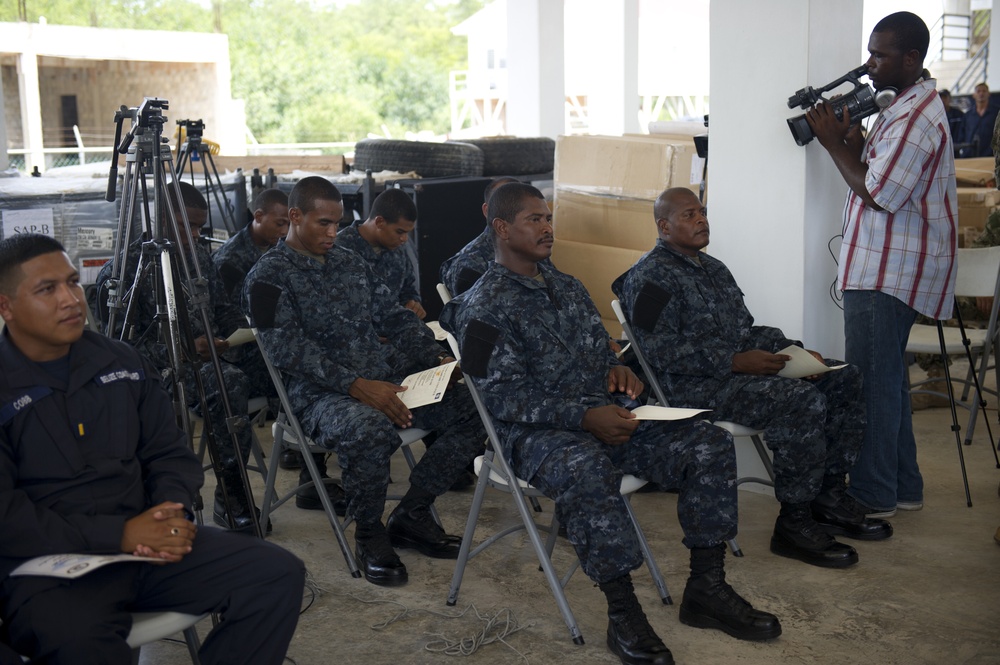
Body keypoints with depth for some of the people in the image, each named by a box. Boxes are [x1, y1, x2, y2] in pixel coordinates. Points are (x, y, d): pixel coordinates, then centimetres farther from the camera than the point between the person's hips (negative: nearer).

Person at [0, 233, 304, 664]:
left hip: (144, 543, 6)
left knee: (279, 574, -11)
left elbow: (170, 454, 15)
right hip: (45, 566, -6)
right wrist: (119, 534, -19)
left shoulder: (123, 364, 11)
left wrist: (171, 512, -7)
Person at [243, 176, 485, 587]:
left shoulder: (349, 262, 20)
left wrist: (437, 358, 2)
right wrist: (355, 385, -26)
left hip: (385, 379, 7)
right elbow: (287, 349, -16)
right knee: (369, 431, -40)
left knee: (471, 411, -10)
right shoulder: (269, 276, -3)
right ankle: (369, 534, -12)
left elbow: (393, 318, 20)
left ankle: (411, 514, 4)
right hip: (319, 392, -7)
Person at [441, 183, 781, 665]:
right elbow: (505, 398, -15)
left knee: (709, 444, -10)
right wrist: (584, 416, -24)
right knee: (587, 469, -41)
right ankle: (622, 615, -28)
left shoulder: (567, 288, 19)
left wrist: (617, 371, 0)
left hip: (604, 415, 8)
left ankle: (706, 589, -3)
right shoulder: (484, 307, -6)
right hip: (534, 432, -7)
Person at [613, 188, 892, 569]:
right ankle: (793, 524, -17)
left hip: (739, 367, 10)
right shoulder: (650, 277, -7)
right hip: (693, 387, -10)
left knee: (845, 380, -1)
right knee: (803, 400, -29)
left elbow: (748, 330, 24)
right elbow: (661, 351, -18)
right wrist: (733, 362, -22)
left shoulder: (713, 269, 23)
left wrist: (793, 351, 6)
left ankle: (828, 497, 4)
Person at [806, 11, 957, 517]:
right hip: (884, 266, 11)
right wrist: (854, 140, 1)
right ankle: (901, 486, 27)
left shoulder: (914, 119, -19)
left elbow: (878, 194, -20)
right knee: (886, 379, 17)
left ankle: (873, 495, 5)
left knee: (872, 381, -4)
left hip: (891, 271, -11)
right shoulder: (908, 105, 15)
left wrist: (836, 145, -12)